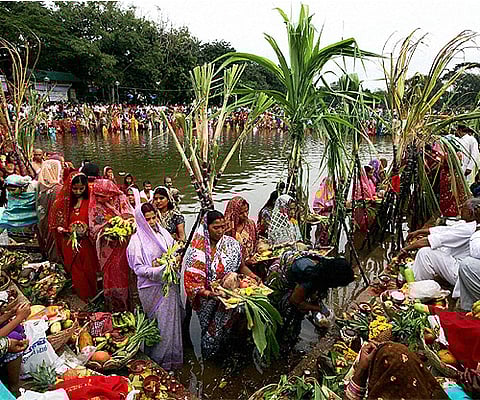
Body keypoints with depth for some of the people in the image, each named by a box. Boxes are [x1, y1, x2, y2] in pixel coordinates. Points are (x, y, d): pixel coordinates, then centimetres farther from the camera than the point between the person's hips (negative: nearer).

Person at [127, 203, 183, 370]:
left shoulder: (164, 233, 7)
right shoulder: (137, 240, -7)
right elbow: (138, 268, -10)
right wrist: (159, 270, -21)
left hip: (169, 284, 5)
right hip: (152, 288, -5)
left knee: (173, 319, 12)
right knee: (159, 322, 0)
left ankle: (173, 356, 28)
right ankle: (160, 358, 17)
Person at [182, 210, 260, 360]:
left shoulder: (231, 243, -3)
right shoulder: (197, 249, -12)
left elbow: (240, 265, 8)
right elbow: (191, 279, -14)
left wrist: (251, 275, -10)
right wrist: (205, 293, -29)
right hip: (208, 300, -2)